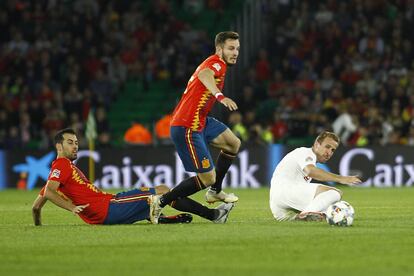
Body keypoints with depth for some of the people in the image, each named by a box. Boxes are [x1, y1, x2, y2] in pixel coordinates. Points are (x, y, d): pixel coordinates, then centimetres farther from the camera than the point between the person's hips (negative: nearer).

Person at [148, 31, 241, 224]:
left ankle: (215, 192, 28)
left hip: (200, 121, 10)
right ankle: (161, 202, -2)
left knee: (233, 143, 18)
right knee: (208, 178, -7)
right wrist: (220, 97, -55)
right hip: (187, 128, -10)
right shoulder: (217, 63, -15)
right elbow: (204, 75, -38)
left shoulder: (215, 64, 15)